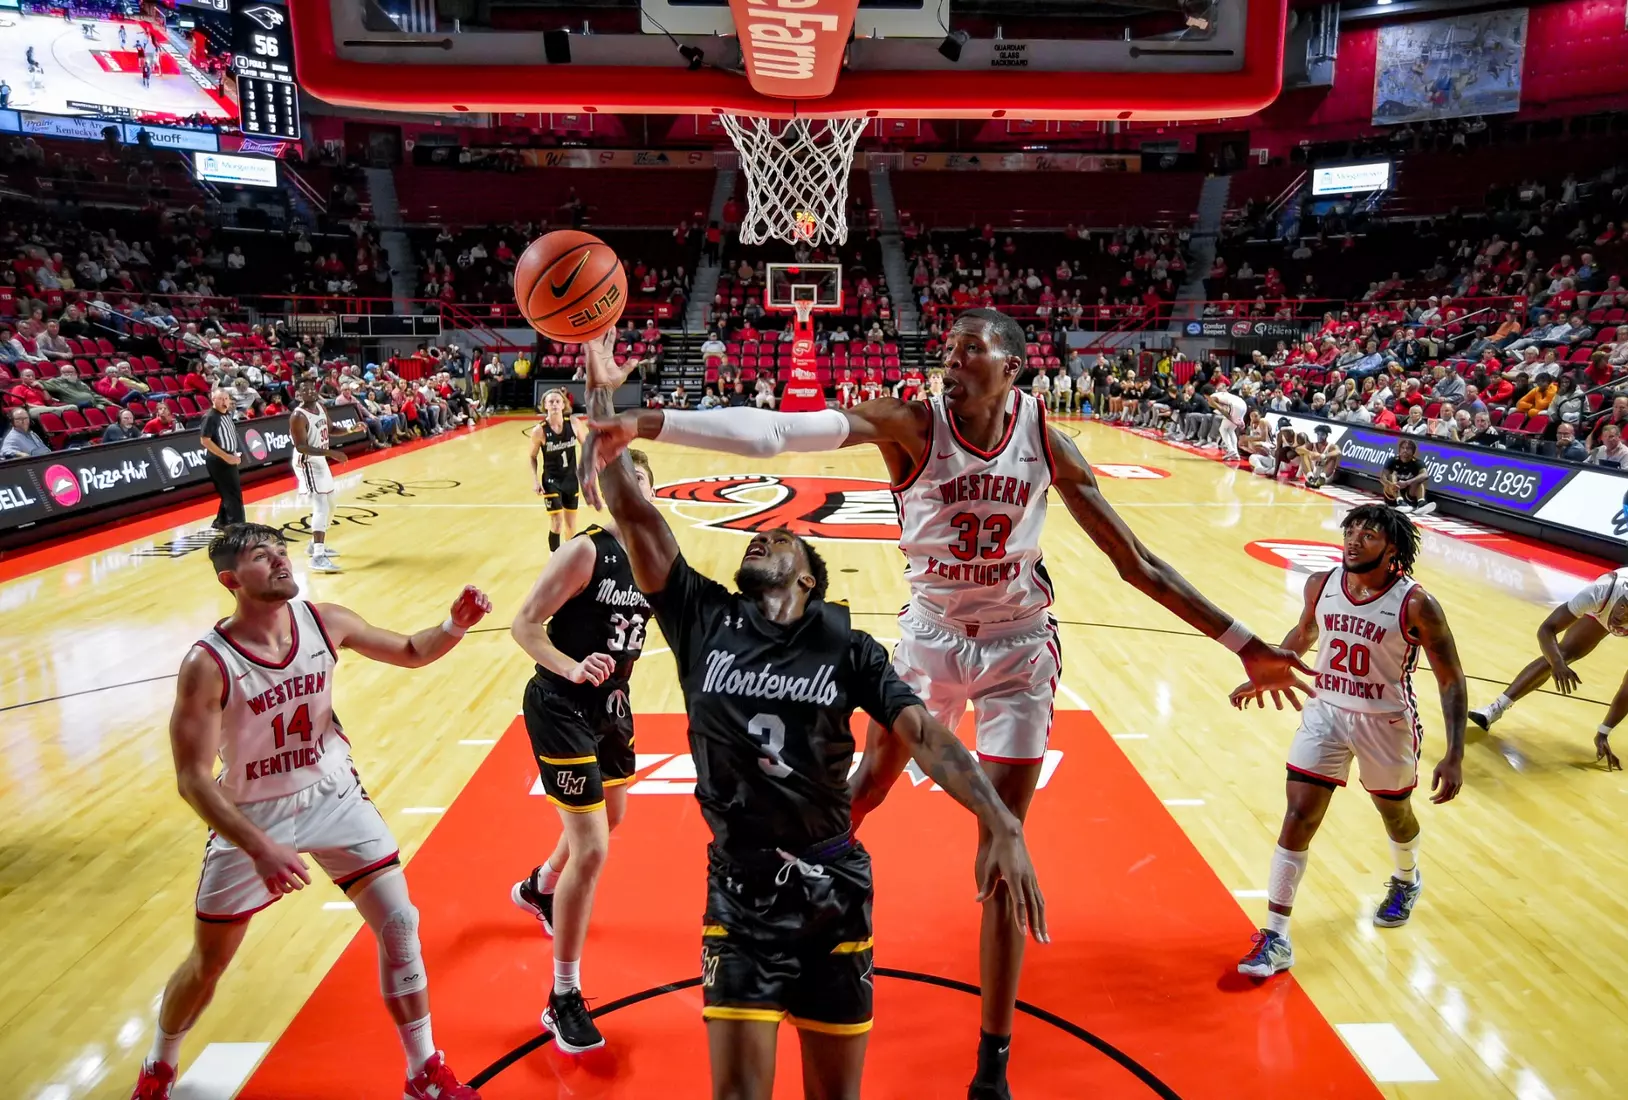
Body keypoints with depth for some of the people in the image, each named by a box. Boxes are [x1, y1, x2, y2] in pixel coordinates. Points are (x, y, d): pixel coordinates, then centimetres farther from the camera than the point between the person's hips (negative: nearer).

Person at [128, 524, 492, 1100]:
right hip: (253, 815, -3)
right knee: (207, 964, 15)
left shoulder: (324, 621, -13)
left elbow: (410, 652, 1)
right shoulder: (208, 664, -24)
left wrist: (455, 625, -20)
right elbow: (193, 778, -23)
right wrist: (260, 847, -32)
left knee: (399, 926, -1)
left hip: (333, 796, 3)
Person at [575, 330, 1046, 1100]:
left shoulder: (847, 649, -4)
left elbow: (924, 732, -12)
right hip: (739, 892, 0)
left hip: (832, 891, 0)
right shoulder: (703, 622, -3)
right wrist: (602, 396, -10)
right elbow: (630, 509, -7)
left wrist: (1001, 825, -25)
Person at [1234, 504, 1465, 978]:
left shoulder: (1416, 605, -20)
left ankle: (1407, 881, 58)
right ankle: (1275, 939, 0)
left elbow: (1451, 679, -13)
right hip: (1325, 712, 2)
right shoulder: (1321, 584, -9)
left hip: (1386, 724, -2)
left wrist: (1454, 755, -18)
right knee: (1298, 816, -6)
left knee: (1394, 811, 22)